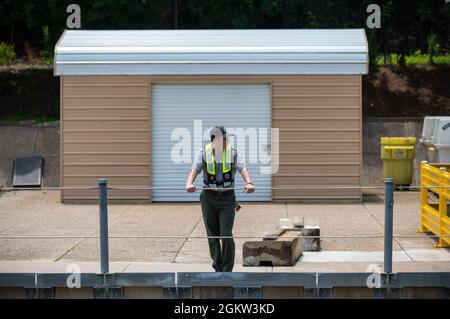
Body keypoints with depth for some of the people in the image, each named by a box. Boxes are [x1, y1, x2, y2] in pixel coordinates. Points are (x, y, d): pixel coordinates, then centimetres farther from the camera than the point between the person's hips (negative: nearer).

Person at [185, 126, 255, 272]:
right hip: (208, 198, 1)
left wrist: (249, 182, -40)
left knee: (226, 235, -11)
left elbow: (243, 169, -18)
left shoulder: (233, 153, -4)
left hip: (227, 199, -1)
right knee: (212, 235, 8)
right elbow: (194, 170, -16)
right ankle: (218, 267, 25)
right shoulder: (204, 152, -4)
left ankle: (227, 270, -1)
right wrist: (189, 183, -38)